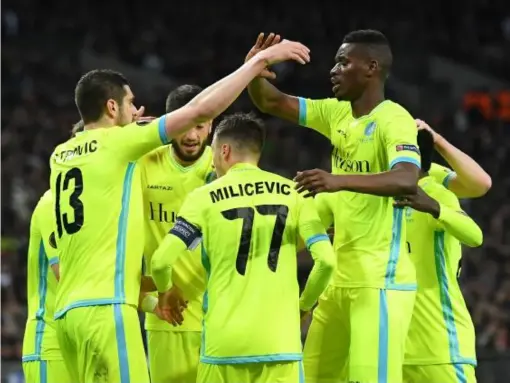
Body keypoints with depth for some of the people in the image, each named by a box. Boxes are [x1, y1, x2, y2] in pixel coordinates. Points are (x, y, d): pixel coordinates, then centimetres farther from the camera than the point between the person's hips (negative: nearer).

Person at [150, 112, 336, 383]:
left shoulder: (205, 197, 1)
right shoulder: (292, 193, 6)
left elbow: (161, 261, -5)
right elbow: (326, 260, -3)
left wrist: (164, 291, 17)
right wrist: (304, 305, 14)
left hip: (224, 341, -1)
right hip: (279, 341, 1)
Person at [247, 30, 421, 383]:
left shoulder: (394, 121, -14)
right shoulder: (338, 114, 10)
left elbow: (407, 180, -32)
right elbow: (272, 103, 17)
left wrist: (340, 180, -44)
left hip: (381, 281, -9)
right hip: (342, 278, 9)